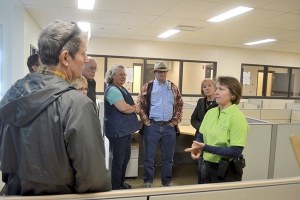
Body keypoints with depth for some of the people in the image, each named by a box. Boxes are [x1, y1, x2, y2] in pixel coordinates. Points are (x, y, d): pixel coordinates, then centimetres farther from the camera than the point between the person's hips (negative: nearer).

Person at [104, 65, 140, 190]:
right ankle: (115, 186, 19)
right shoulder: (112, 90, -17)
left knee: (126, 157, 18)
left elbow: (131, 106, 18)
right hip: (117, 130, -10)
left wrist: (133, 108, -5)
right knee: (118, 158, 2)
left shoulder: (122, 89, 14)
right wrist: (134, 108, -8)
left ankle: (121, 182, 34)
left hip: (125, 129, 10)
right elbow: (124, 108, -27)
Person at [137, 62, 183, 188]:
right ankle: (148, 181, 24)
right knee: (149, 155, 7)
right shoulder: (147, 87, 1)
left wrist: (175, 121, 2)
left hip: (169, 127, 2)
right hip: (152, 126, -2)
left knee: (168, 156, 12)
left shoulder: (173, 87, 8)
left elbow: (179, 105, 10)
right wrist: (146, 121, -6)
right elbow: (140, 105, 0)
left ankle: (167, 181, 29)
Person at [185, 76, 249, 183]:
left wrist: (205, 147, -25)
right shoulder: (210, 112, 1)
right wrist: (197, 147, -13)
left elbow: (235, 152, -21)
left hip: (228, 171, -6)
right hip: (208, 167, 6)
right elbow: (200, 137, 9)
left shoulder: (237, 117, -17)